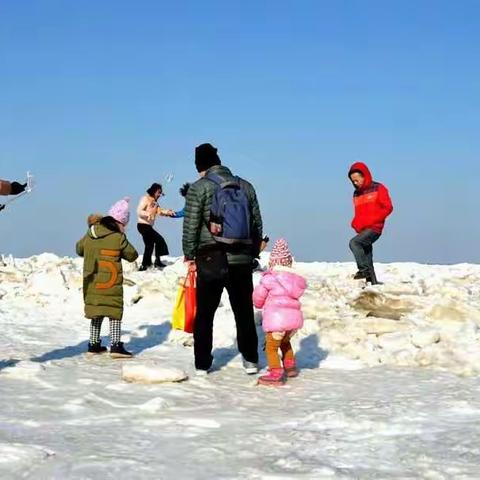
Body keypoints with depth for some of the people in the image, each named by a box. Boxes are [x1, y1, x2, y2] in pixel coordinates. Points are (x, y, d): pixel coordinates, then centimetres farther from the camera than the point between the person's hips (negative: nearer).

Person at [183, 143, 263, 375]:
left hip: (211, 260, -3)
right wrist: (252, 253, 21)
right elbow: (257, 224, 13)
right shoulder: (245, 186, 9)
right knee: (244, 312, 14)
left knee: (204, 314, 7)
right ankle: (250, 360, 18)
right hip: (242, 260, 3)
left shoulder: (199, 188, -5)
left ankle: (202, 364, 9)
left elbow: (190, 225, -7)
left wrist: (189, 255, 4)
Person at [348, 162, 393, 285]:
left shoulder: (378, 189, -1)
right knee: (367, 259, 5)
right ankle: (373, 283, 10)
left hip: (374, 228, -7)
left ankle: (364, 269, -27)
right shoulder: (356, 194, 16)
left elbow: (388, 208, -6)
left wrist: (371, 220, -14)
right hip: (363, 230, 7)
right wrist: (356, 224, 1)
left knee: (354, 242, -28)